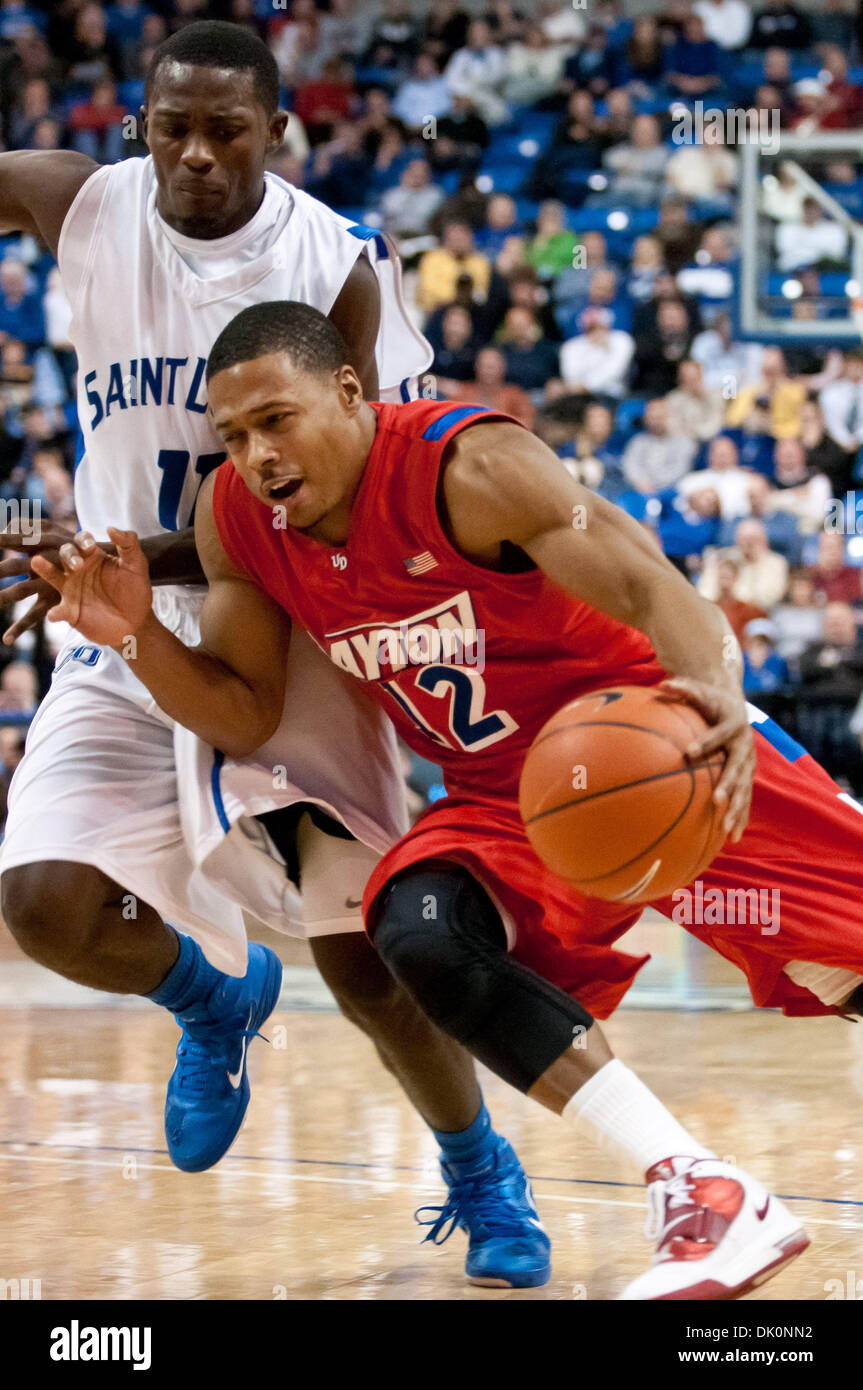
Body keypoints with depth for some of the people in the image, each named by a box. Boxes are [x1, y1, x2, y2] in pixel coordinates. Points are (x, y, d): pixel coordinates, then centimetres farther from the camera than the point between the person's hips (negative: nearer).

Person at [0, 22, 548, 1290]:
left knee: (358, 942, -9)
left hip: (281, 631, -3)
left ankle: (485, 1178, 17)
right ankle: (219, 998, 20)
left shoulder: (339, 268, -15)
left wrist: (134, 559, -30)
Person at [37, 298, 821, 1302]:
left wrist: (715, 692, -53)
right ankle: (704, 1197, -25)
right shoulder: (236, 518, -6)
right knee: (419, 936, -25)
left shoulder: (468, 467, -25)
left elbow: (649, 587, -31)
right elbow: (245, 716, 4)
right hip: (499, 797, 5)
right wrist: (136, 636, -16)